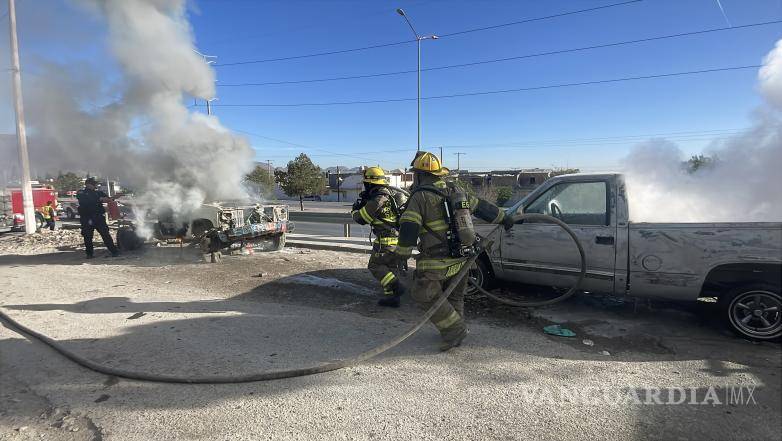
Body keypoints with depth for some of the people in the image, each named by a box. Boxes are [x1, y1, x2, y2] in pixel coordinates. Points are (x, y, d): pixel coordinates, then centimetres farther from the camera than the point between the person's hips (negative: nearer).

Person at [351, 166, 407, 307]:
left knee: (375, 265, 4)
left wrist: (354, 210, 16)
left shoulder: (377, 199, -16)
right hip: (398, 238, 9)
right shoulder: (390, 194, 12)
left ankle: (396, 286, -8)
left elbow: (361, 218, -6)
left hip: (386, 240, -9)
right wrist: (365, 204, 20)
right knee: (391, 267, 14)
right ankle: (392, 297, 17)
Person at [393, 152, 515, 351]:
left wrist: (401, 255, -12)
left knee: (424, 296, 4)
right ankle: (456, 330, 30)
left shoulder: (420, 196, -12)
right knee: (455, 297, 20)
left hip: (436, 262, -8)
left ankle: (455, 330, 3)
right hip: (461, 259, 8)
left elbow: (408, 230, -19)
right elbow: (481, 206, 18)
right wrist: (504, 218, 29)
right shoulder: (455, 190, 9)